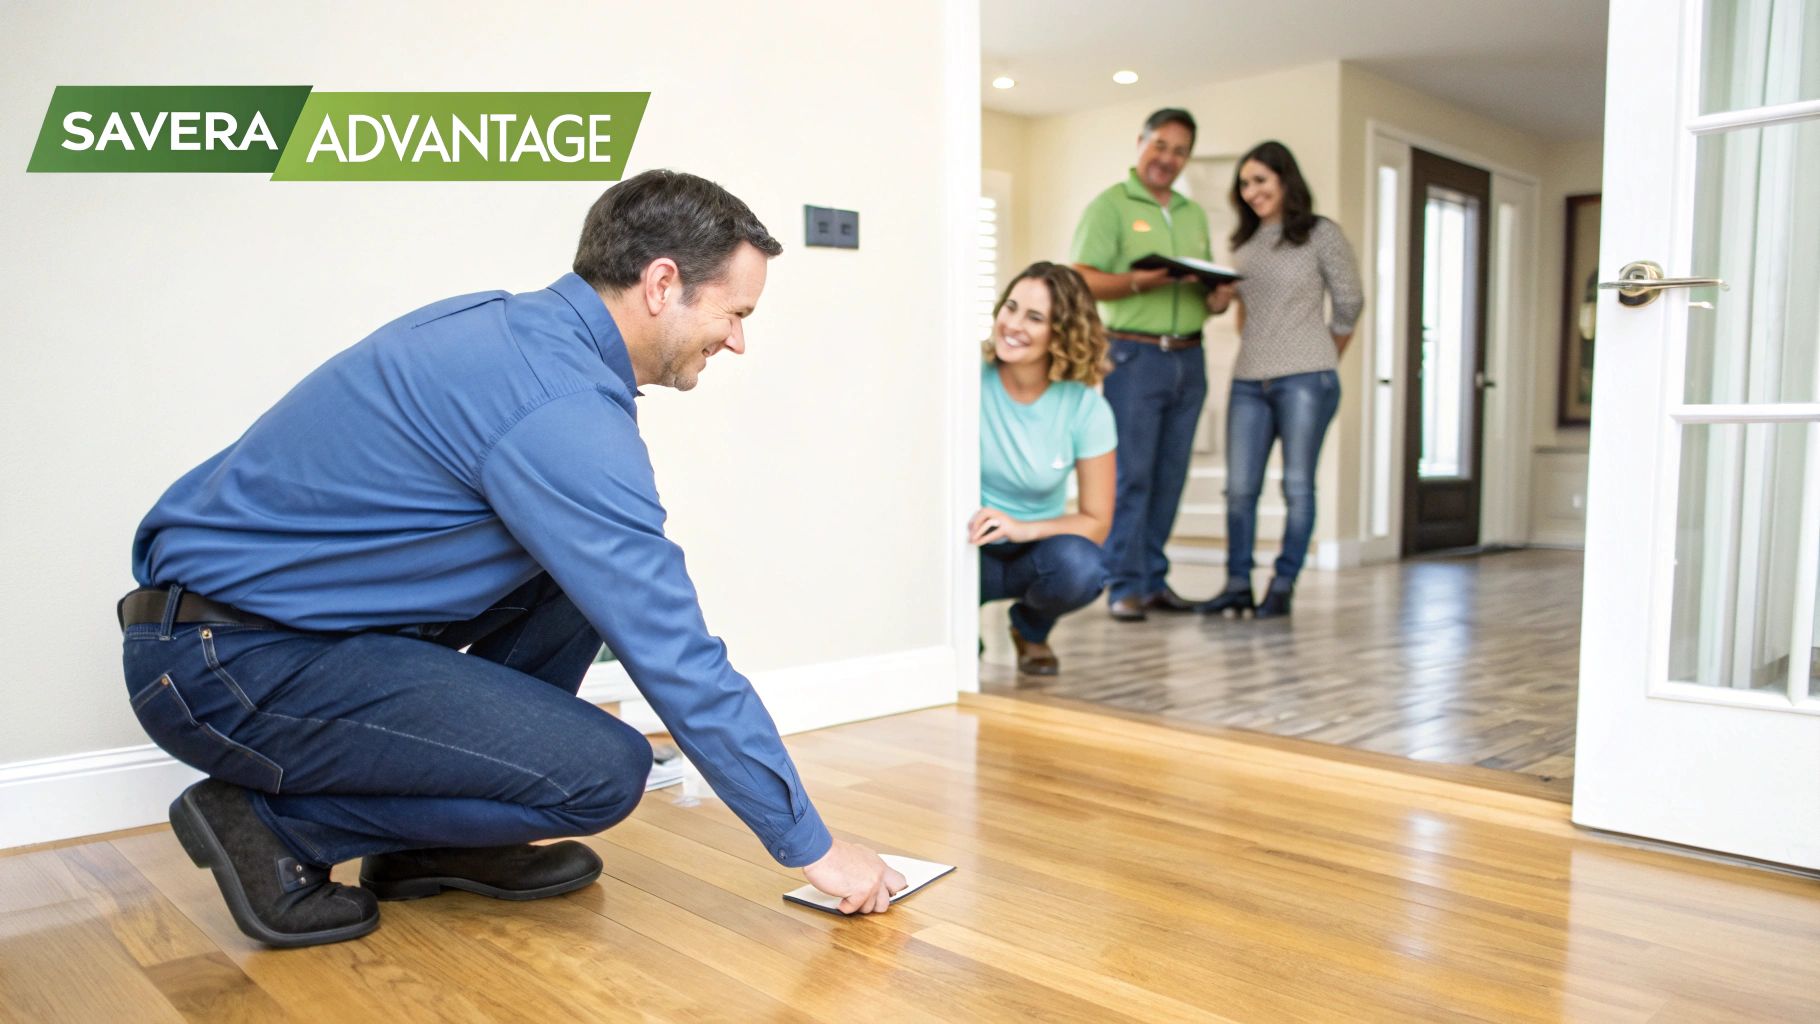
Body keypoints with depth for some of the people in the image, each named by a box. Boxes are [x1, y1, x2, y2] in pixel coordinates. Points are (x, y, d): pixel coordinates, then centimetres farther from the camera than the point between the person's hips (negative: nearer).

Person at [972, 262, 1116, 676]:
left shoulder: (1086, 408, -13)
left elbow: (1096, 522, -9)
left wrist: (1022, 529, -25)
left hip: (1037, 545, 1)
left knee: (1079, 567, -33)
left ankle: (1031, 629, 5)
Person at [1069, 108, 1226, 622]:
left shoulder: (1194, 214, 21)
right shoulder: (1110, 205, 0)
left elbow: (1210, 284, 21)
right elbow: (1081, 279, -9)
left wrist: (1216, 294, -1)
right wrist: (1135, 282, -23)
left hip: (1188, 358, 6)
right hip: (1135, 355, -6)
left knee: (1169, 477, 8)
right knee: (1131, 474, -7)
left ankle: (1154, 579, 16)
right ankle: (1126, 586, -1)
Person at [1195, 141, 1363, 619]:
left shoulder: (1321, 234, 1)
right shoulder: (1244, 243, 16)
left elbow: (1349, 302, 5)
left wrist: (1321, 359, 11)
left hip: (1305, 380, -5)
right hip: (1249, 381, 5)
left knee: (1297, 485, 0)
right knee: (1239, 487, 2)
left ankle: (1283, 587, 7)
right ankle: (1237, 584, 10)